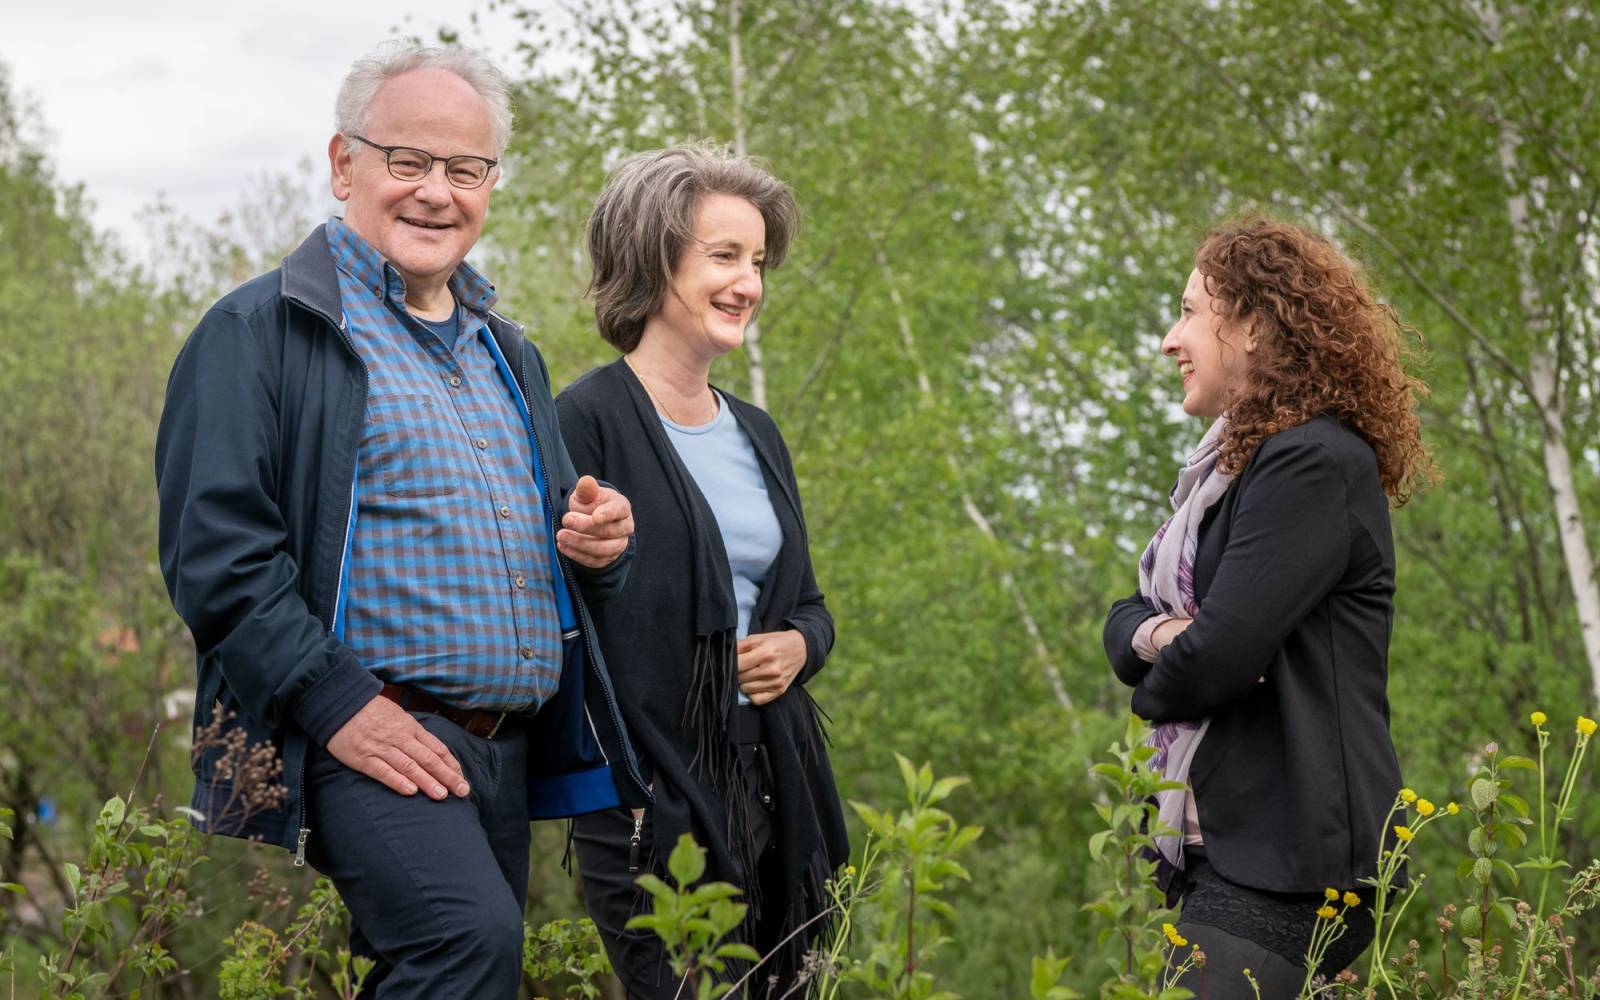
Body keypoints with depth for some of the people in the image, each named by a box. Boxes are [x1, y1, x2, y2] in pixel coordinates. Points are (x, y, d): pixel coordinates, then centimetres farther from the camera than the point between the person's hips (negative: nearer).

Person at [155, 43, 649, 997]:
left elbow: (556, 536, 30)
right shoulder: (260, 331, -1)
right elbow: (214, 550, -11)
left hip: (507, 754, 8)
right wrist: (336, 703, -19)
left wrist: (599, 545, 6)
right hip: (366, 738, -8)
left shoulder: (509, 354, 23)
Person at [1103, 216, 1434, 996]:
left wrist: (1155, 684, 1)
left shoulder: (1313, 464, -15)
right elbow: (1125, 620, 15)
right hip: (1235, 844, 9)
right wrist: (1155, 632, -9)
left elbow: (1213, 661, -22)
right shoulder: (1235, 466, 16)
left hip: (1288, 864, -9)